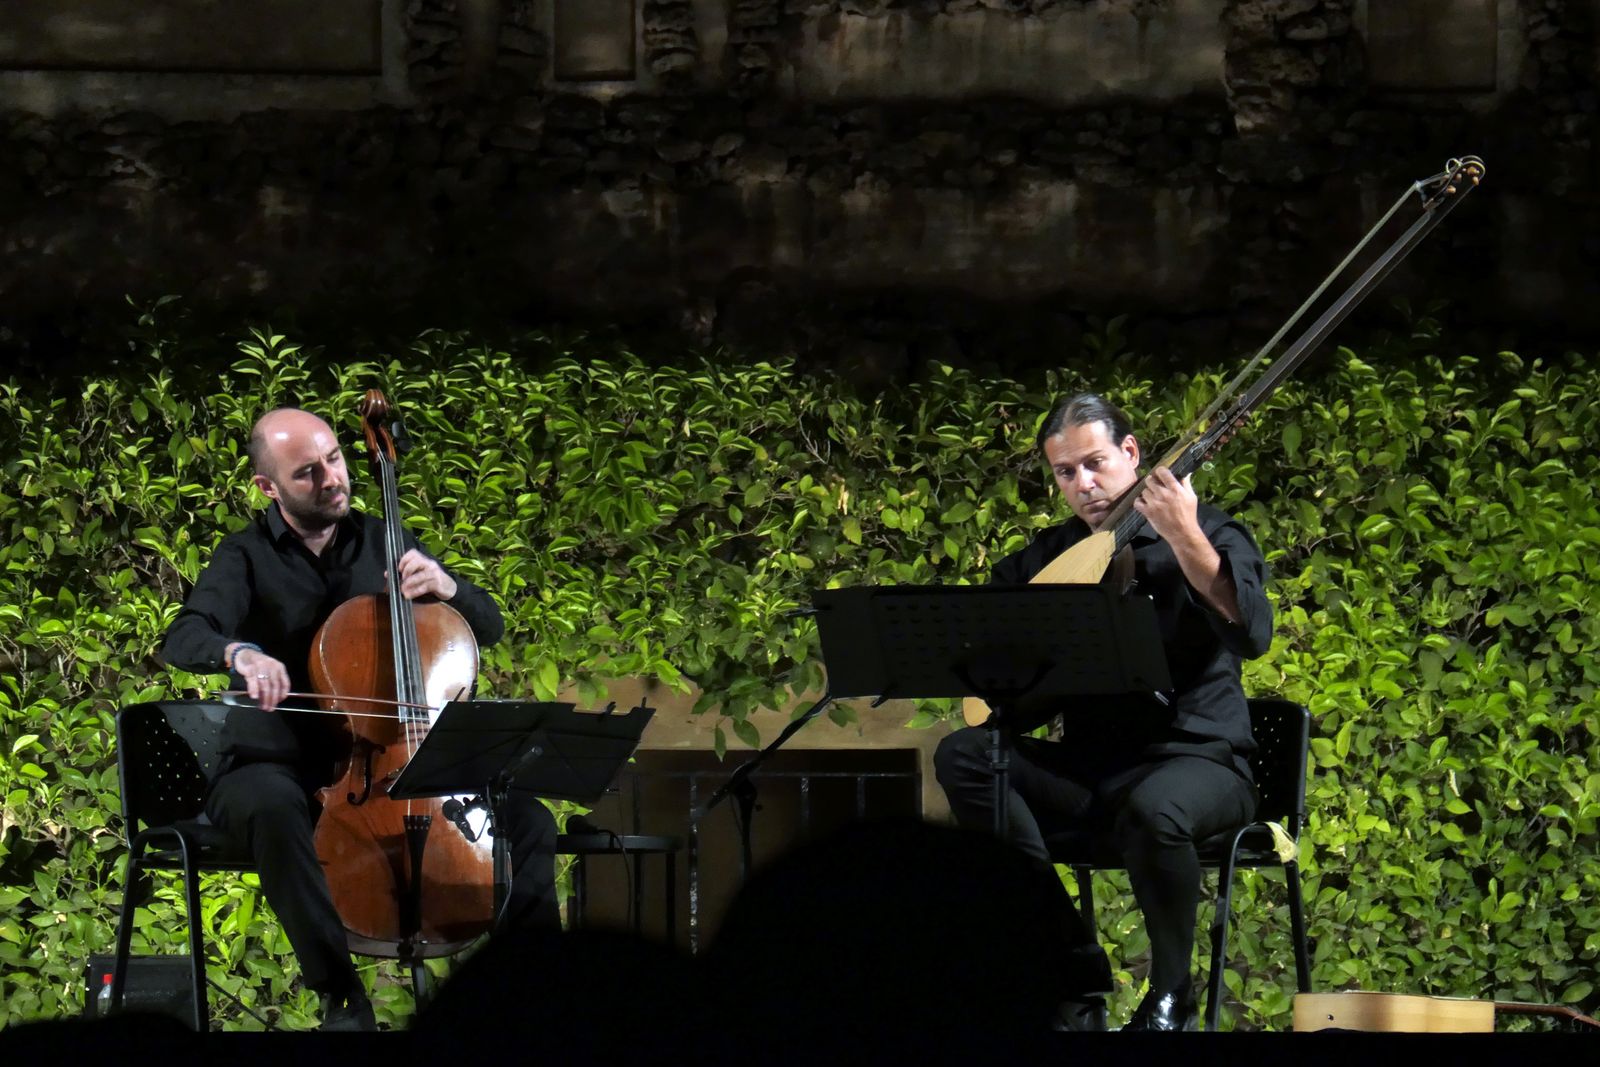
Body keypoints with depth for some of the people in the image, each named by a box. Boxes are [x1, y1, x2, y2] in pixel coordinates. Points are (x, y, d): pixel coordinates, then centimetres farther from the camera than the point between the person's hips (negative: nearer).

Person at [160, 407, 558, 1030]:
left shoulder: (384, 544, 10)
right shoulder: (247, 558, -2)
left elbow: (489, 629, 12)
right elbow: (185, 639, -20)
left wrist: (446, 589, -11)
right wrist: (241, 654, -43)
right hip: (280, 765, -4)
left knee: (527, 819, -14)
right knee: (272, 811, -41)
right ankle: (342, 994, -37)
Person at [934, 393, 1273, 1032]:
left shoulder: (1209, 536, -3)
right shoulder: (1052, 554, 13)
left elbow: (1251, 636, -22)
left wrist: (1186, 541, -34)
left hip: (1193, 759, -5)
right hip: (1087, 768, 5)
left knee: (1154, 809, -41)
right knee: (962, 757, -20)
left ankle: (1171, 999, -14)